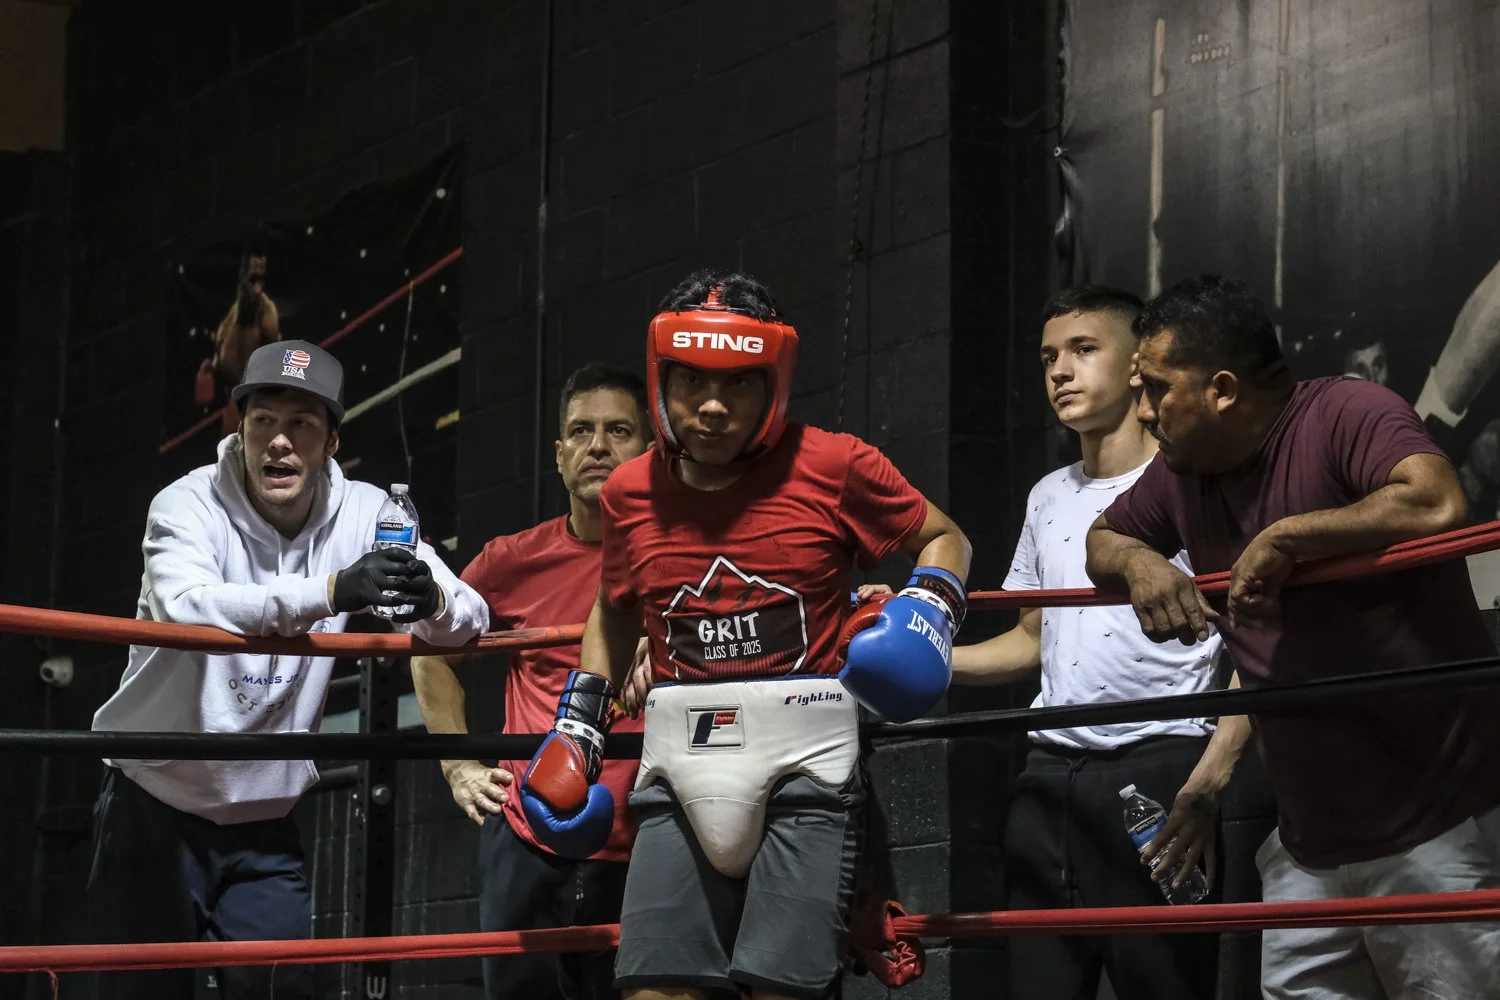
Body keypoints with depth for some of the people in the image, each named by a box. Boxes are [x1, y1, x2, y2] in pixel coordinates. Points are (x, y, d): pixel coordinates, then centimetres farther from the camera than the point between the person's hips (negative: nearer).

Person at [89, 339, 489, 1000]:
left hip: (264, 825, 3)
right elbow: (186, 606, -36)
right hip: (155, 811, -3)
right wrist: (329, 592, -51)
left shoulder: (363, 515, -4)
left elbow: (468, 623, -10)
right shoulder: (189, 505, -15)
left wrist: (433, 601, -36)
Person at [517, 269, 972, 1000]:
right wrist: (576, 728, 22)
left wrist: (928, 610, -8)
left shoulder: (834, 468, -5)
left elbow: (945, 538, 11)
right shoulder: (630, 493, 7)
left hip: (804, 758, -4)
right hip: (681, 766, 4)